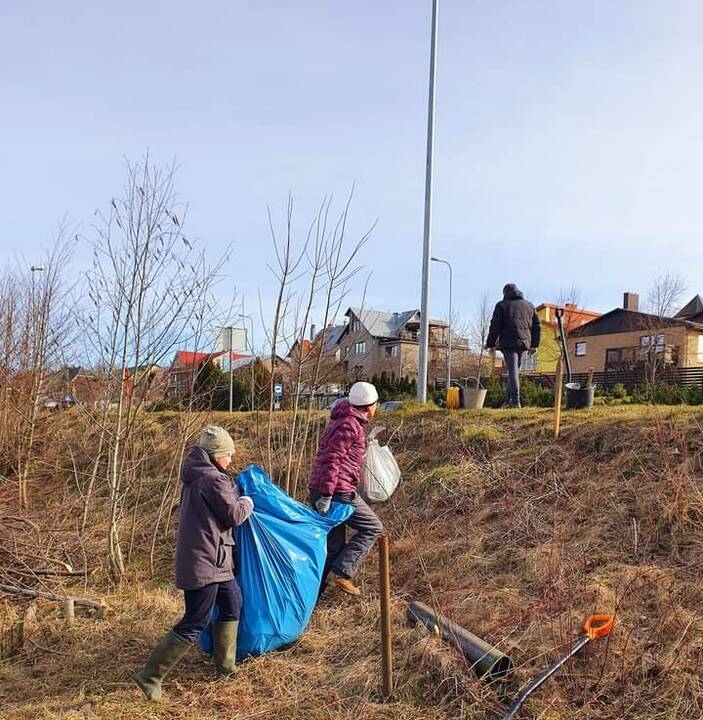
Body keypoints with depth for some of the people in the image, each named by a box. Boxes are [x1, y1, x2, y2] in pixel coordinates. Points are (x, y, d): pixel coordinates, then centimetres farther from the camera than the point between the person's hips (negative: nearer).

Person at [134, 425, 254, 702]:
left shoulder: (194, 475, 10)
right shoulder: (213, 479, -19)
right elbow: (234, 515, -13)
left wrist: (234, 496, 11)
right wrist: (247, 503, 6)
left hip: (214, 559, 10)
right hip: (204, 560, -10)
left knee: (232, 602, 21)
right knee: (195, 623, -3)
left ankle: (225, 666, 30)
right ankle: (150, 676, 2)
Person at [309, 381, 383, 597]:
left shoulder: (342, 421, 20)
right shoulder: (350, 425, -12)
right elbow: (331, 459, -21)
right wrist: (326, 495, -25)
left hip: (322, 491, 10)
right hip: (339, 491, -10)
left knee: (333, 545, 13)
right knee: (372, 528, 2)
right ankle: (342, 572, -5)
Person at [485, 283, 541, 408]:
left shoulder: (502, 305, 4)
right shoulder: (529, 306, 18)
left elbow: (495, 326, -2)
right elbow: (537, 326, 17)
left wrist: (490, 344, 5)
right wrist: (534, 345, 22)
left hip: (508, 343, -4)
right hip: (524, 342, 4)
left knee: (513, 371, -8)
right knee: (516, 370, 13)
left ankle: (515, 401, -14)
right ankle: (509, 399, 11)